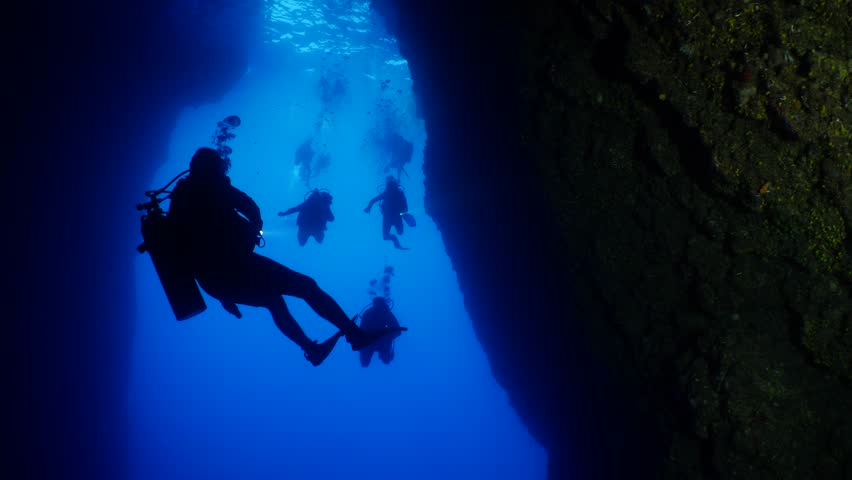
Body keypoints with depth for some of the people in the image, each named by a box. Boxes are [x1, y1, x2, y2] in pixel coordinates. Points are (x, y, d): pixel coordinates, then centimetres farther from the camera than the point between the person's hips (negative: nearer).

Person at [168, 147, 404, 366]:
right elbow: (252, 209, -8)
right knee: (307, 286, 3)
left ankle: (312, 349, 39)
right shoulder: (214, 186, -2)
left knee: (272, 300, 32)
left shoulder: (178, 198, 18)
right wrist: (254, 228, 16)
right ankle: (357, 335, 1)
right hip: (237, 267, -8)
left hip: (212, 282, 8)